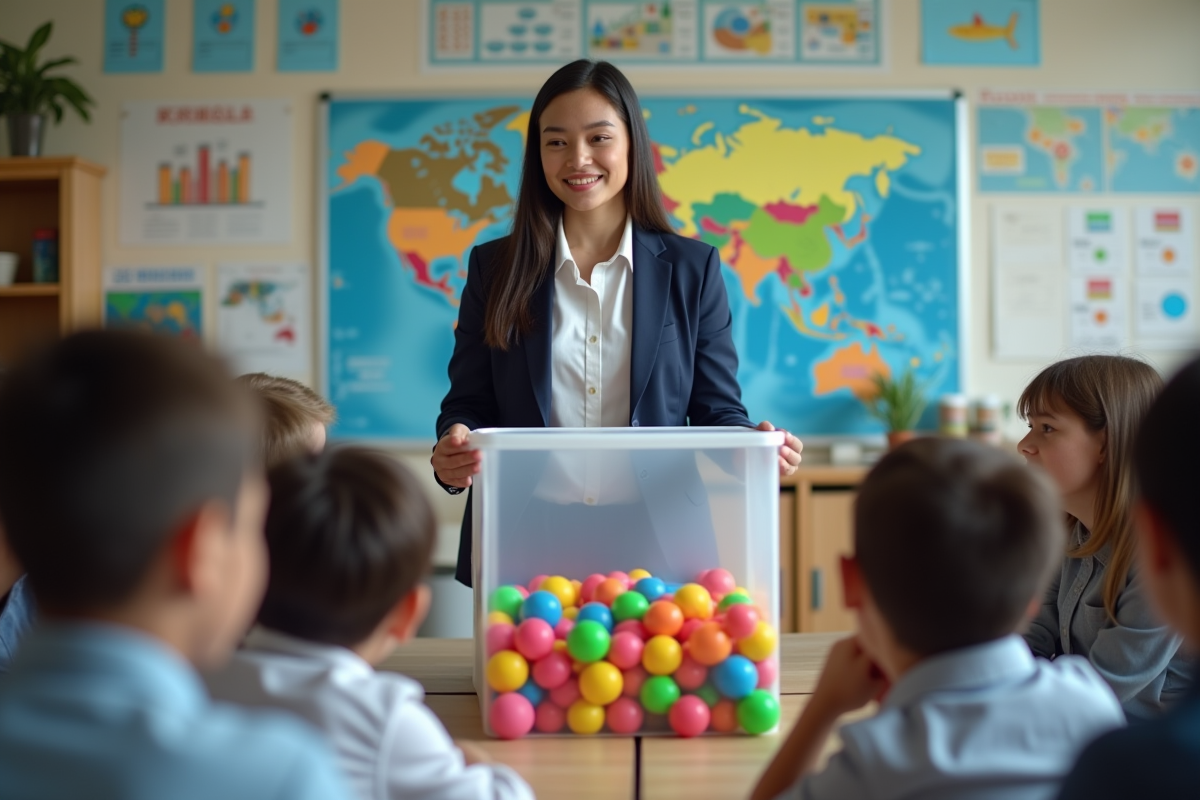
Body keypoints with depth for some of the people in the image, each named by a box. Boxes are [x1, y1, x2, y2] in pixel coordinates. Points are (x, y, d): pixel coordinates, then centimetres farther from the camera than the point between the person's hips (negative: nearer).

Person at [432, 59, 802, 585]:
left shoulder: (693, 269, 6)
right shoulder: (494, 268, 7)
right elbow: (467, 404, 7)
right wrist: (450, 456, -16)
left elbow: (717, 410, 6)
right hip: (522, 545, 0)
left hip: (656, 543, 0)